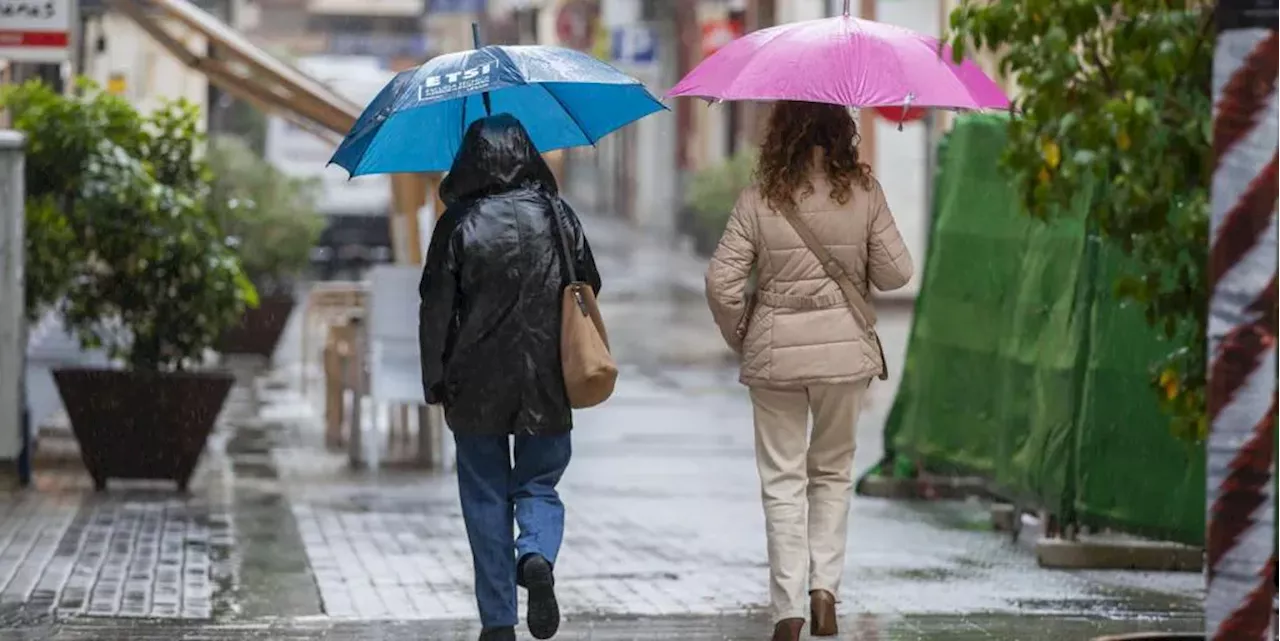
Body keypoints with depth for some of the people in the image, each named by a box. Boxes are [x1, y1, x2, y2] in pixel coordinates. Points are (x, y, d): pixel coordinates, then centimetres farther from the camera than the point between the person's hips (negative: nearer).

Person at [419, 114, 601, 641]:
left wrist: (435, 380, 0)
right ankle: (537, 557, -17)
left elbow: (436, 306, -6)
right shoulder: (556, 214, 1)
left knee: (486, 497, 8)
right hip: (546, 381, 1)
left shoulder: (457, 223, -6)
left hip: (477, 381, -1)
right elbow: (589, 288, 8)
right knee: (539, 486, 14)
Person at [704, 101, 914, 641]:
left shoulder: (759, 199, -8)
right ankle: (824, 585, 5)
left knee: (783, 481, 6)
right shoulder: (864, 193, -5)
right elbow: (895, 274, -2)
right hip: (845, 348, 1)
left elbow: (722, 282, -10)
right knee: (833, 473, 18)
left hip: (775, 352, -1)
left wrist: (739, 337, 6)